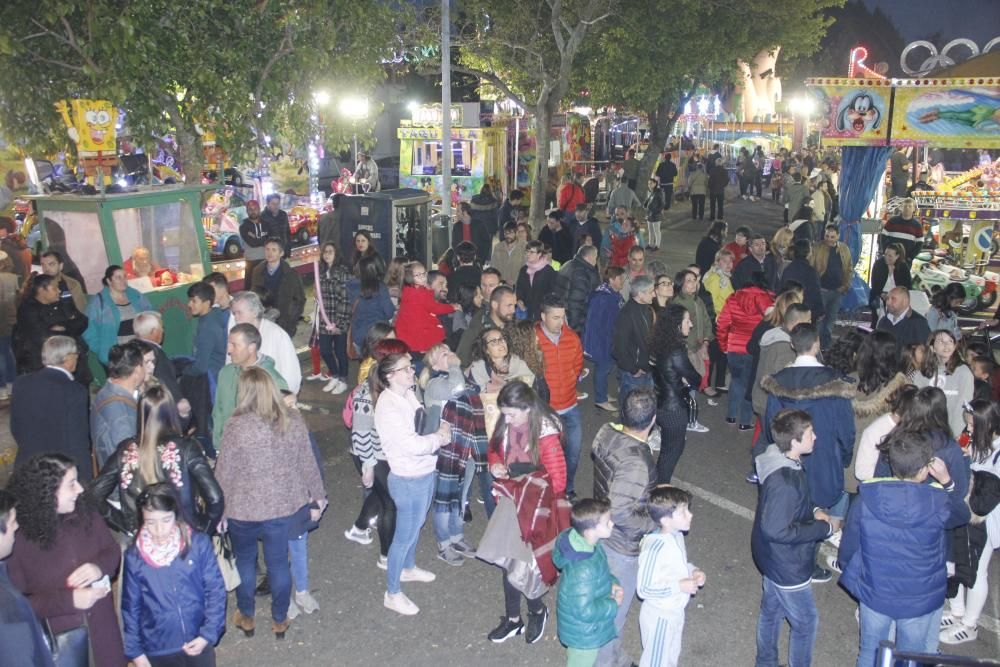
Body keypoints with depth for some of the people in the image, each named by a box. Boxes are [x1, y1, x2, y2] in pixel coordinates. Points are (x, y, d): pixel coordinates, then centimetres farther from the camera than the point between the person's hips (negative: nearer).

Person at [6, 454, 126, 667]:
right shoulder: (17, 539, -18)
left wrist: (99, 566, -17)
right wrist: (69, 600, -24)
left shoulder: (84, 514, -6)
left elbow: (113, 550, 6)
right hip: (55, 639, -4)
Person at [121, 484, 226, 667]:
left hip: (198, 643, 0)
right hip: (157, 650, 1)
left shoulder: (199, 544, -13)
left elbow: (216, 591, -7)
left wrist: (208, 634, -12)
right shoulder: (134, 556, -9)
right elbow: (130, 607, 0)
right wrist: (135, 652, 2)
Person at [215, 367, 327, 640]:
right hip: (283, 506, 2)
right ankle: (279, 620, 32)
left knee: (245, 560, 21)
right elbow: (307, 463, -1)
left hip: (243, 508, -2)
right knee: (279, 563, 16)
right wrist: (317, 497, 12)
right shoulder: (293, 420, -9)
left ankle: (246, 617, 38)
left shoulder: (236, 426, -19)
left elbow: (224, 474, -12)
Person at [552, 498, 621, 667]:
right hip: (585, 634, -8)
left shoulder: (580, 540, -15)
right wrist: (613, 604, -19)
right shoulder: (583, 570, -41)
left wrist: (610, 583, -7)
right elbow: (585, 610, -32)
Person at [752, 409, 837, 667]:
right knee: (806, 622, 12)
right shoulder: (784, 481, -35)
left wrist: (812, 511, -2)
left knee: (771, 610, 26)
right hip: (787, 565, -9)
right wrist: (824, 528, -23)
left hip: (772, 558, 9)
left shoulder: (781, 460, -6)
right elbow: (778, 530, -31)